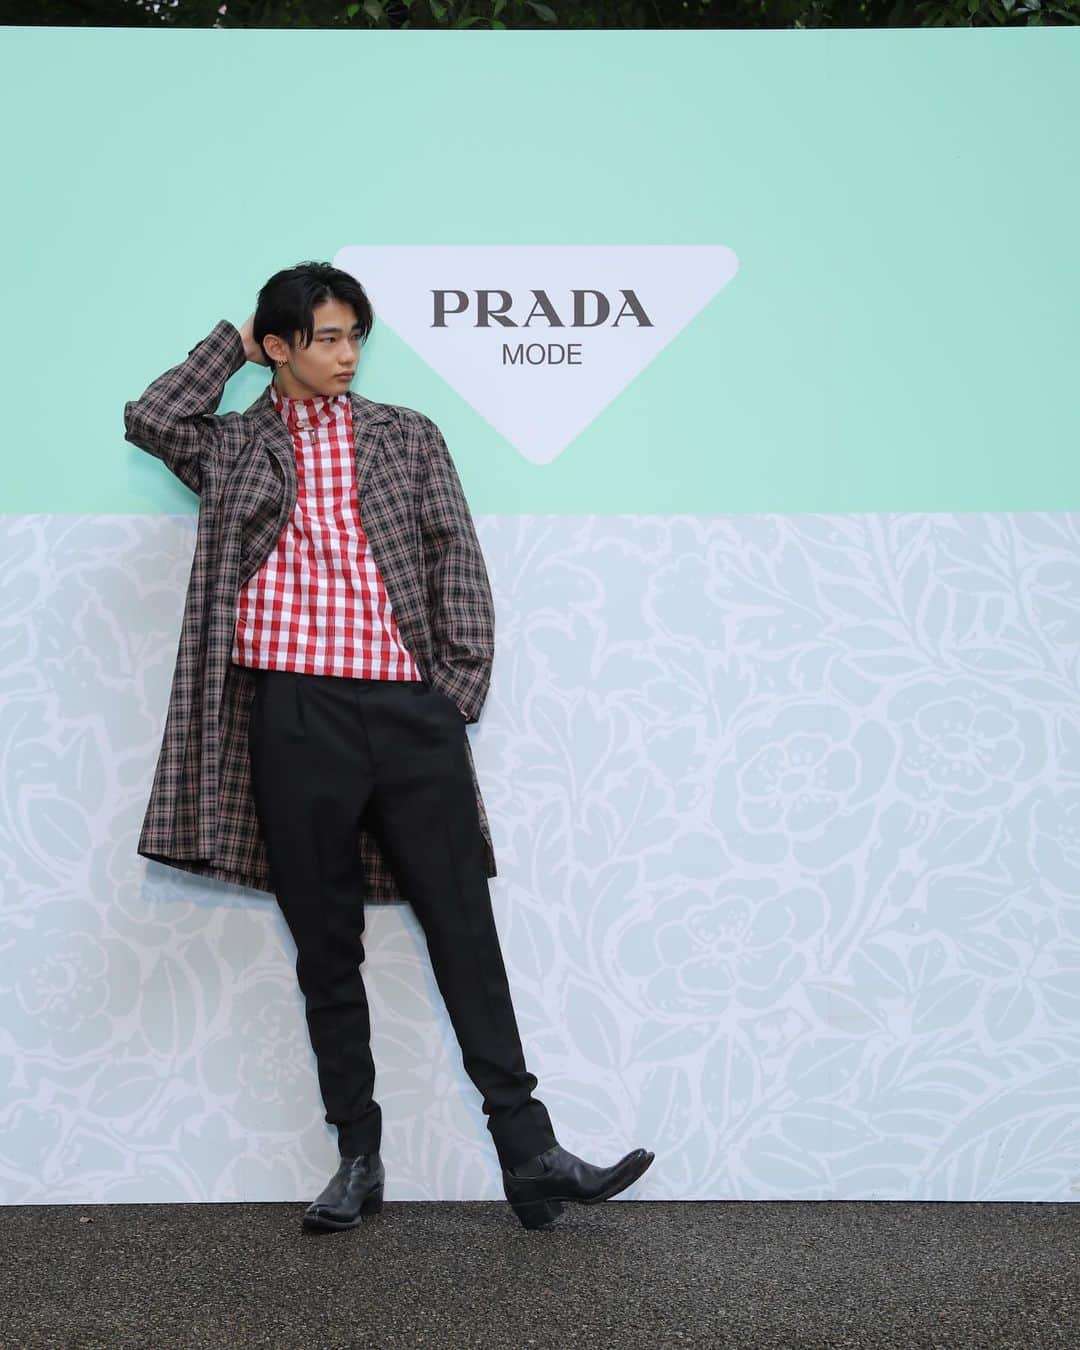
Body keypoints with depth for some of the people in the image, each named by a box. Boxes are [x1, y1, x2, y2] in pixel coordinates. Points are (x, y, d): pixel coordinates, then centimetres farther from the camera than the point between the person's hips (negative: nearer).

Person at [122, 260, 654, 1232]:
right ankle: (358, 1160, 16)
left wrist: (461, 682, -1)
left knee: (465, 932, -1)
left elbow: (457, 559, 9)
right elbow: (149, 420, -3)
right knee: (326, 949, 6)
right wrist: (232, 343, 9)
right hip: (294, 716, 0)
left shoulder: (408, 436, 15)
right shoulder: (235, 447, 15)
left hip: (408, 712, 0)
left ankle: (530, 1154, 3)